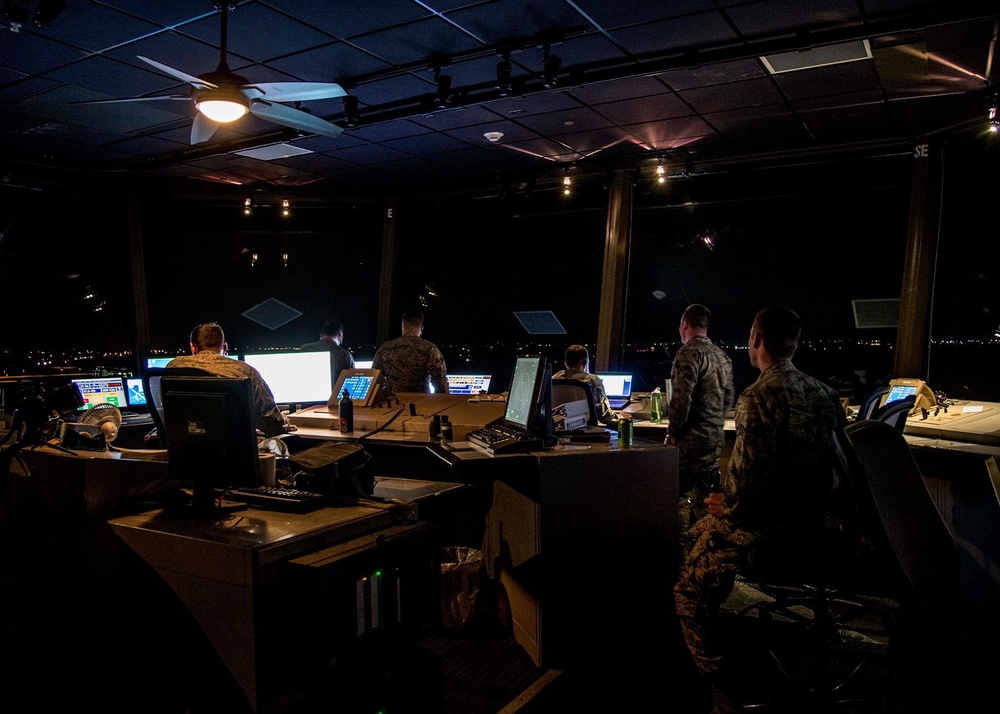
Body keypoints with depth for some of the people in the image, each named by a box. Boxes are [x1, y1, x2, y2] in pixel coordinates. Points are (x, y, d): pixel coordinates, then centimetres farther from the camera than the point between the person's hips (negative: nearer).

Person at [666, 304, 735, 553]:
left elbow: (681, 398, -20)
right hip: (715, 438, 8)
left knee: (678, 496, 0)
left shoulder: (689, 352, -14)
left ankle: (680, 548, 3)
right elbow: (729, 397, 18)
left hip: (691, 439, -8)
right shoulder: (723, 356, 12)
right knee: (704, 497, 15)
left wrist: (672, 433, -11)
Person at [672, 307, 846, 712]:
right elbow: (833, 461, 11)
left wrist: (725, 505, -8)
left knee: (690, 589, 7)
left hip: (765, 527, -9)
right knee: (707, 529, 32)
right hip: (811, 523, 9)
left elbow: (751, 477, -29)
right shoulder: (823, 393, 2)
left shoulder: (758, 397, -23)